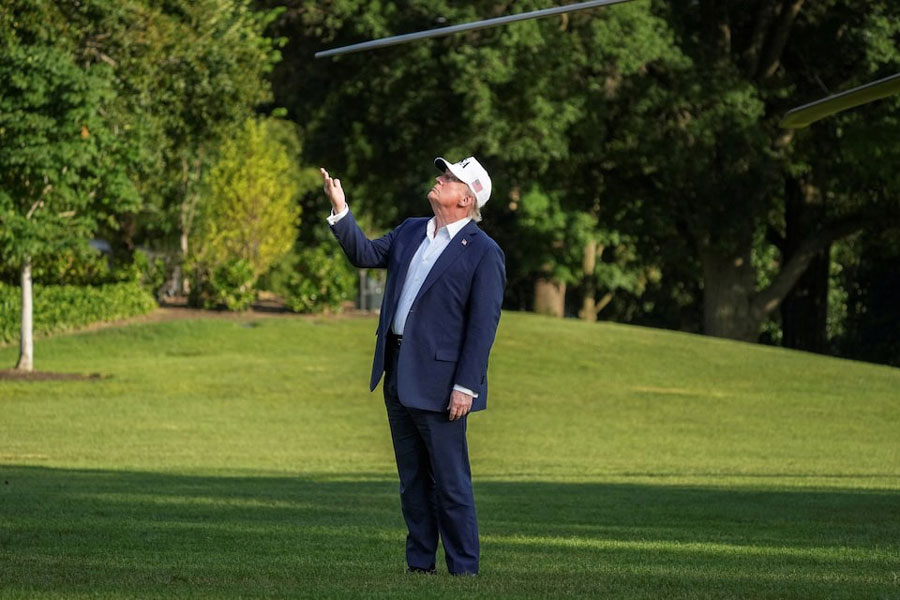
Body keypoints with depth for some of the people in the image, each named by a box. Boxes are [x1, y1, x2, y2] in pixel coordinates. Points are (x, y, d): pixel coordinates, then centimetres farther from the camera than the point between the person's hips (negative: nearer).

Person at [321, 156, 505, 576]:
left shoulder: (483, 253, -9)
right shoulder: (411, 232, 13)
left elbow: (483, 326, -13)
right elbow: (364, 254, 14)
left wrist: (466, 387, -18)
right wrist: (340, 211, 0)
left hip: (439, 382, -7)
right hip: (399, 376, 7)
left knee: (450, 481, -4)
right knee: (412, 479, 13)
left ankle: (464, 570, 2)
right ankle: (419, 564, 20)